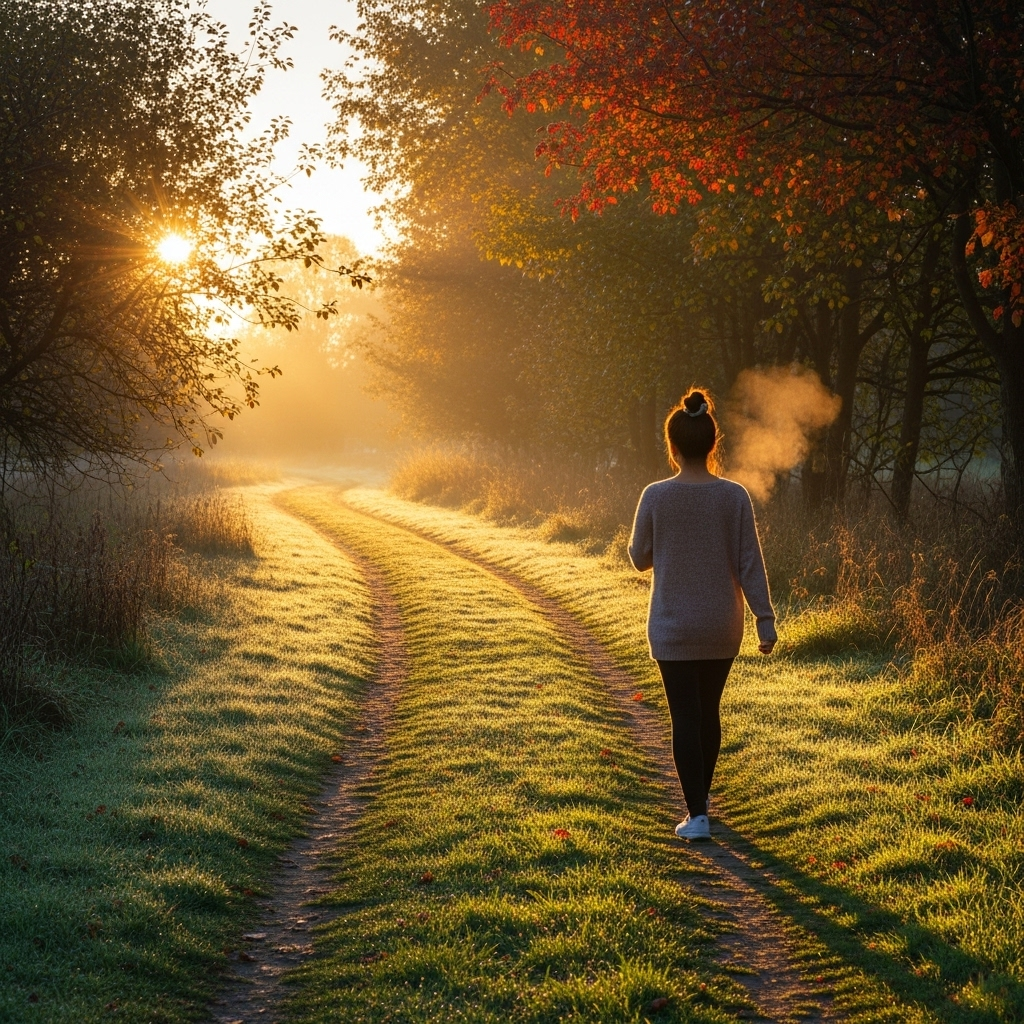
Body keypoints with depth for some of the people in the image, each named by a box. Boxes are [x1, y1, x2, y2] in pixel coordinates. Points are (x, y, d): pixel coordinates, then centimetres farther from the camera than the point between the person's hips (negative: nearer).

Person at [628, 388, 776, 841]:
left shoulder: (656, 497, -12)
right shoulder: (735, 497, -8)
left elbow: (640, 558, 0)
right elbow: (749, 564, -7)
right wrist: (765, 620, -1)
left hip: (673, 628, -2)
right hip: (722, 627, 3)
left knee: (685, 717, 2)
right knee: (709, 711, 19)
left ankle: (696, 814, -2)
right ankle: (700, 797, 34)